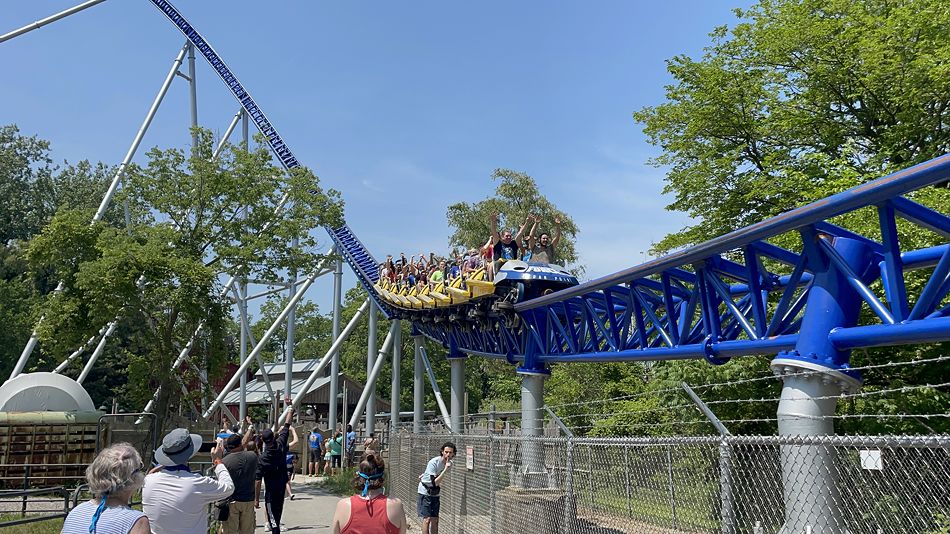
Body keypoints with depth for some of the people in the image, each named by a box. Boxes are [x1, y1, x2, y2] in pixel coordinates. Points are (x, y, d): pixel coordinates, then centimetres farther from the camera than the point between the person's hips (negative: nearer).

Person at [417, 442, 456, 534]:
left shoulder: (449, 463, -5)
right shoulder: (433, 462, -25)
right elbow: (434, 482, -30)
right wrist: (445, 470, -35)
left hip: (435, 494, 6)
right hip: (425, 492, -6)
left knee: (435, 520, 7)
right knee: (427, 519, -11)